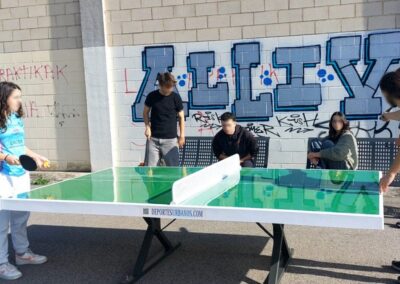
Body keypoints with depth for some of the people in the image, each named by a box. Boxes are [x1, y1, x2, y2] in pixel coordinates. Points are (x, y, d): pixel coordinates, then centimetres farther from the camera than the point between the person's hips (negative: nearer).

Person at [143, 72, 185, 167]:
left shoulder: (175, 97, -5)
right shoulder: (152, 96, -2)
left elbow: (181, 117, 2)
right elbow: (145, 112, 11)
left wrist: (182, 135, -1)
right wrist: (147, 127, -4)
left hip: (170, 139, -1)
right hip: (153, 138, 1)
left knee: (173, 167, 0)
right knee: (149, 166, 4)